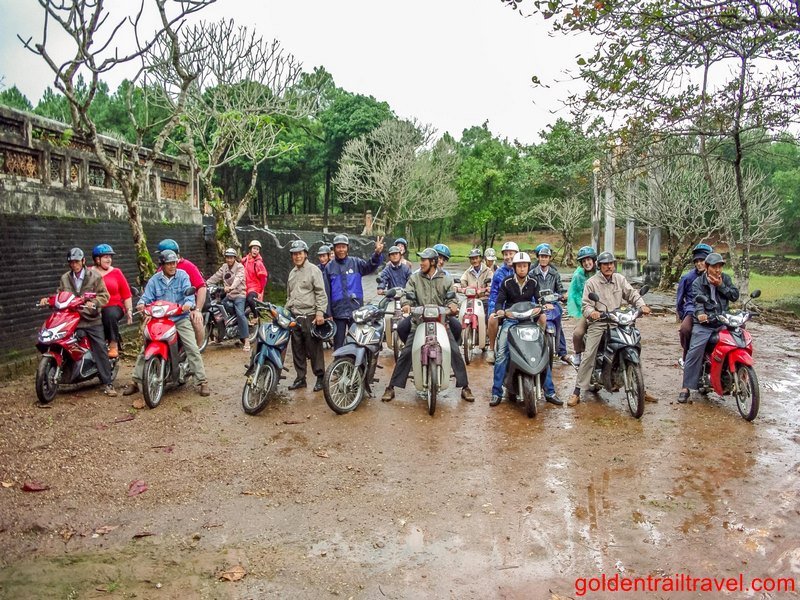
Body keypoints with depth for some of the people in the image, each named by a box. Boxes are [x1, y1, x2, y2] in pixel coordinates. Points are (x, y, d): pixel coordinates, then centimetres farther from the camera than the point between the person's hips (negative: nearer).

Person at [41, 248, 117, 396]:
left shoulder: (95, 276, 1)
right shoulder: (64, 278, 12)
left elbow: (104, 296, -5)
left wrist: (94, 303, -23)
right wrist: (48, 299, -6)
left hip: (92, 319, -3)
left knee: (101, 350, -8)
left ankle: (107, 384, -4)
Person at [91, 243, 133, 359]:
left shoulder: (116, 272, 10)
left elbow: (126, 293, 9)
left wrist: (129, 311, 4)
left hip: (114, 307, 0)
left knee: (111, 315, -34)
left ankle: (114, 345, -20)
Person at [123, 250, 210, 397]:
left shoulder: (182, 275, 0)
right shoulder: (154, 280, 5)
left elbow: (189, 292, -14)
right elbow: (147, 296, -1)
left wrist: (189, 303, -36)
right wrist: (141, 304, -25)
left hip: (181, 318, -2)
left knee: (193, 349, -12)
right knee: (145, 350, -2)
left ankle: (202, 382, -9)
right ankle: (136, 382, 10)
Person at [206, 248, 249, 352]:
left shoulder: (239, 267, -7)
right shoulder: (224, 267, 14)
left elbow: (238, 278, -26)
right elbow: (216, 277, 6)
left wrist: (231, 287, -45)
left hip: (238, 294, -7)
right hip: (227, 295, 7)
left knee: (240, 314, -23)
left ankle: (246, 340, -24)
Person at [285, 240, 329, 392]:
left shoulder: (313, 270, -4)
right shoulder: (292, 273, 19)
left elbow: (321, 293, -11)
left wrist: (320, 312, -19)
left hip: (310, 316, -7)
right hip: (295, 317, 7)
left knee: (314, 350, -3)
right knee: (297, 350, 11)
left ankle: (320, 378, 7)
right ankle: (300, 378, 19)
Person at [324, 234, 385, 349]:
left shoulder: (356, 262, 3)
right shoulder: (329, 267, 5)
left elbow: (370, 266, -16)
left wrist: (377, 254, -36)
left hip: (356, 311, -1)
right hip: (338, 313, 1)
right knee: (338, 344, 9)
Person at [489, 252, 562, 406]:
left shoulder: (533, 282, 5)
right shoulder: (507, 282, 0)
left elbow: (539, 300, 1)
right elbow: (499, 300, -1)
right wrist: (499, 310, -23)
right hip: (510, 320, -2)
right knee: (501, 354, -15)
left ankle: (550, 392, 1)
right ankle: (496, 392, -7)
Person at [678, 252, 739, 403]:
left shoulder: (725, 278, 12)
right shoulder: (698, 282, 1)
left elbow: (735, 296, 3)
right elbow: (698, 301, -15)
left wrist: (721, 285, -8)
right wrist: (699, 314, -36)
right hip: (704, 323, -4)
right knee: (694, 351, -19)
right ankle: (686, 387, -15)